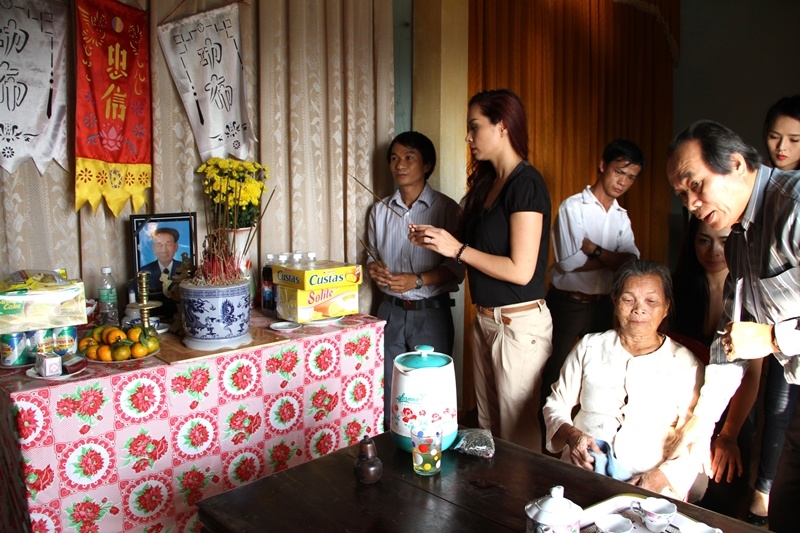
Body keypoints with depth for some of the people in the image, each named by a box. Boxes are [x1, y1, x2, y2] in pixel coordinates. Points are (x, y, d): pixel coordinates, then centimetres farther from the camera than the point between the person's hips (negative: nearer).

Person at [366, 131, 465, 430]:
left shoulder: (446, 209, -5)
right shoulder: (380, 211, 9)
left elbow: (456, 267, -6)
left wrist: (418, 280, -19)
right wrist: (373, 268, -5)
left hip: (431, 312, -4)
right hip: (391, 311, 4)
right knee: (387, 392, 10)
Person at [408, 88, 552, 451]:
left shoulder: (526, 183, -15)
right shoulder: (486, 182, 11)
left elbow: (521, 270, -20)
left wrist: (458, 249, -16)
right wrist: (436, 241, 3)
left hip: (520, 322, -9)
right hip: (485, 320, 9)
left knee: (517, 433, 6)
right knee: (486, 425, 18)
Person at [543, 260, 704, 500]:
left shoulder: (686, 365, 8)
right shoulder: (590, 347, 12)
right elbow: (556, 404, 16)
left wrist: (661, 476, -14)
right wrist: (571, 434, -5)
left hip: (650, 486, -1)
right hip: (580, 475, 1)